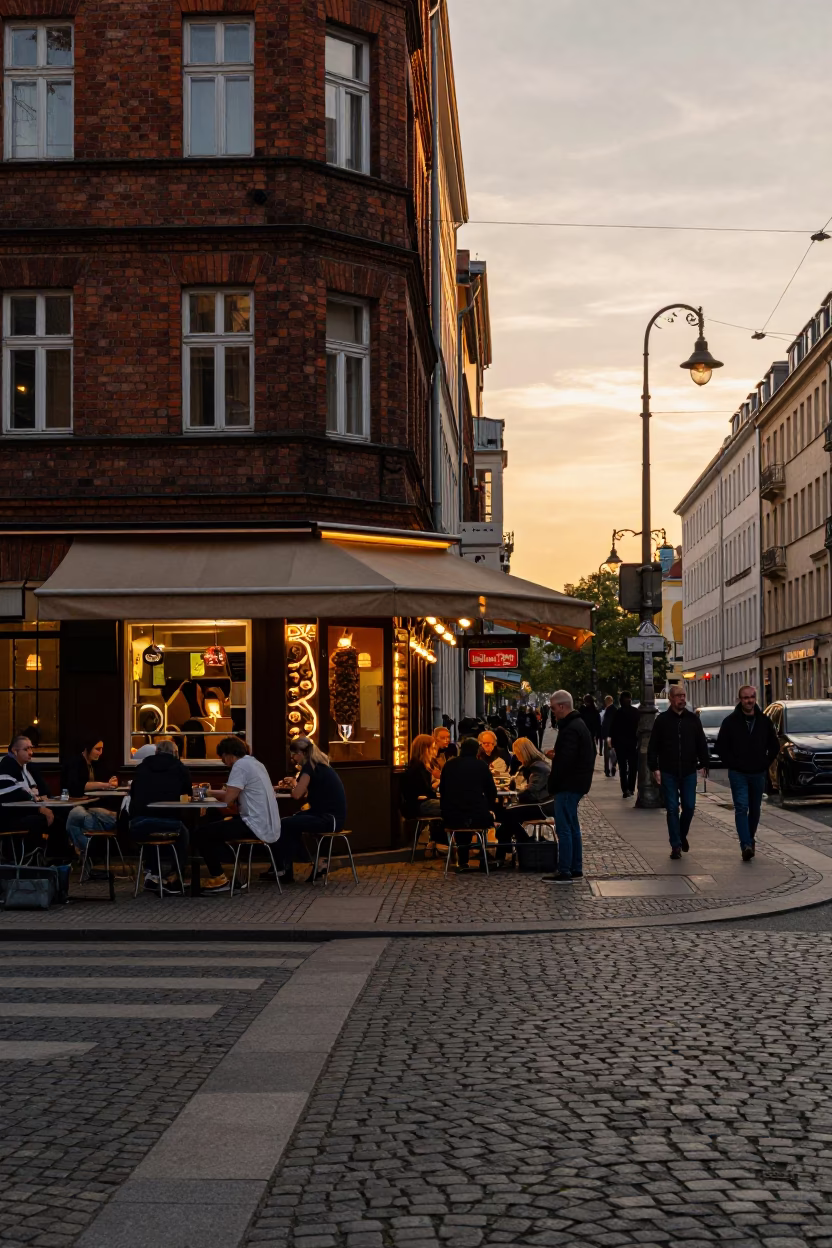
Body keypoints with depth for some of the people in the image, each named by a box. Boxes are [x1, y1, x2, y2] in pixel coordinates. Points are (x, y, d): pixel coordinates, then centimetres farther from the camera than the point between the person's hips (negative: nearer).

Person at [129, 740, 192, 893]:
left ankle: (151, 873, 35)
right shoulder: (179, 768, 11)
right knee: (183, 833, 31)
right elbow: (189, 792, 28)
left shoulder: (142, 767, 15)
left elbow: (132, 793, 27)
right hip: (167, 822, -3)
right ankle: (173, 878, 29)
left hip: (137, 824, 3)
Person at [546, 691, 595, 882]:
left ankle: (564, 872, -7)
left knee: (564, 828, -8)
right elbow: (590, 753, 23)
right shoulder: (580, 724, 14)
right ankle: (576, 869, 23)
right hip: (578, 783, 11)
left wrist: (552, 783, -15)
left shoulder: (570, 729, -20)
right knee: (572, 826, 17)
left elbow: (565, 761, -25)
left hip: (568, 785, -11)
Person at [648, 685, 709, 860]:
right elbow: (653, 747, 0)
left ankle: (682, 835, 28)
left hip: (689, 772, 2)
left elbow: (701, 744, 8)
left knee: (689, 807, 2)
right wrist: (654, 768, -8)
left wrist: (704, 764, -1)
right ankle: (676, 845, 5)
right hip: (668, 773, -2)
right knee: (672, 809, -1)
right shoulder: (662, 720, 0)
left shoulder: (693, 719, 7)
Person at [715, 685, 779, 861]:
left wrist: (765, 764, 6)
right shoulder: (730, 721, -2)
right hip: (738, 774, -3)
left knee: (755, 810, 11)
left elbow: (774, 746, 15)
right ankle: (746, 845, -22)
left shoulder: (765, 721, 6)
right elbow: (721, 747, 1)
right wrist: (732, 764, -5)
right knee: (741, 808, -13)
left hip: (758, 774, 3)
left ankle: (750, 839, 28)